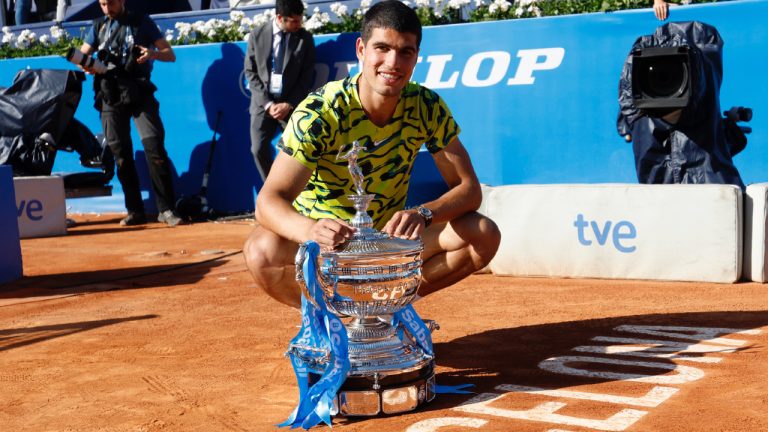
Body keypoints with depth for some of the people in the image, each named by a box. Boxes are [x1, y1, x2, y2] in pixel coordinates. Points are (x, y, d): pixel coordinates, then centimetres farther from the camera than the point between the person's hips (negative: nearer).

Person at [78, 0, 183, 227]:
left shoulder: (142, 22, 8)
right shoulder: (98, 26, 16)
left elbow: (170, 54, 6)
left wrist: (153, 53, -16)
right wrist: (86, 65, -9)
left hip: (139, 93, -3)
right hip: (110, 96, 3)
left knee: (154, 146, -13)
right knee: (121, 154, 3)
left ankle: (166, 209, -9)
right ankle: (135, 211, 10)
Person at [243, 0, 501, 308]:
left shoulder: (427, 107, -11)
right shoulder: (319, 112, -22)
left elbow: (468, 188, -12)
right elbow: (269, 200, -29)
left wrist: (423, 213, -34)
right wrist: (310, 230, -52)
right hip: (326, 246, -3)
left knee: (484, 235, -19)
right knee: (262, 250, -34)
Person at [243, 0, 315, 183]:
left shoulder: (305, 38, -2)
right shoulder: (257, 35, -1)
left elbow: (306, 77, -2)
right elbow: (251, 72, 0)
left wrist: (289, 104, -12)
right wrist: (267, 103, -10)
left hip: (292, 103, -1)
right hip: (263, 102, 1)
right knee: (259, 149, 0)